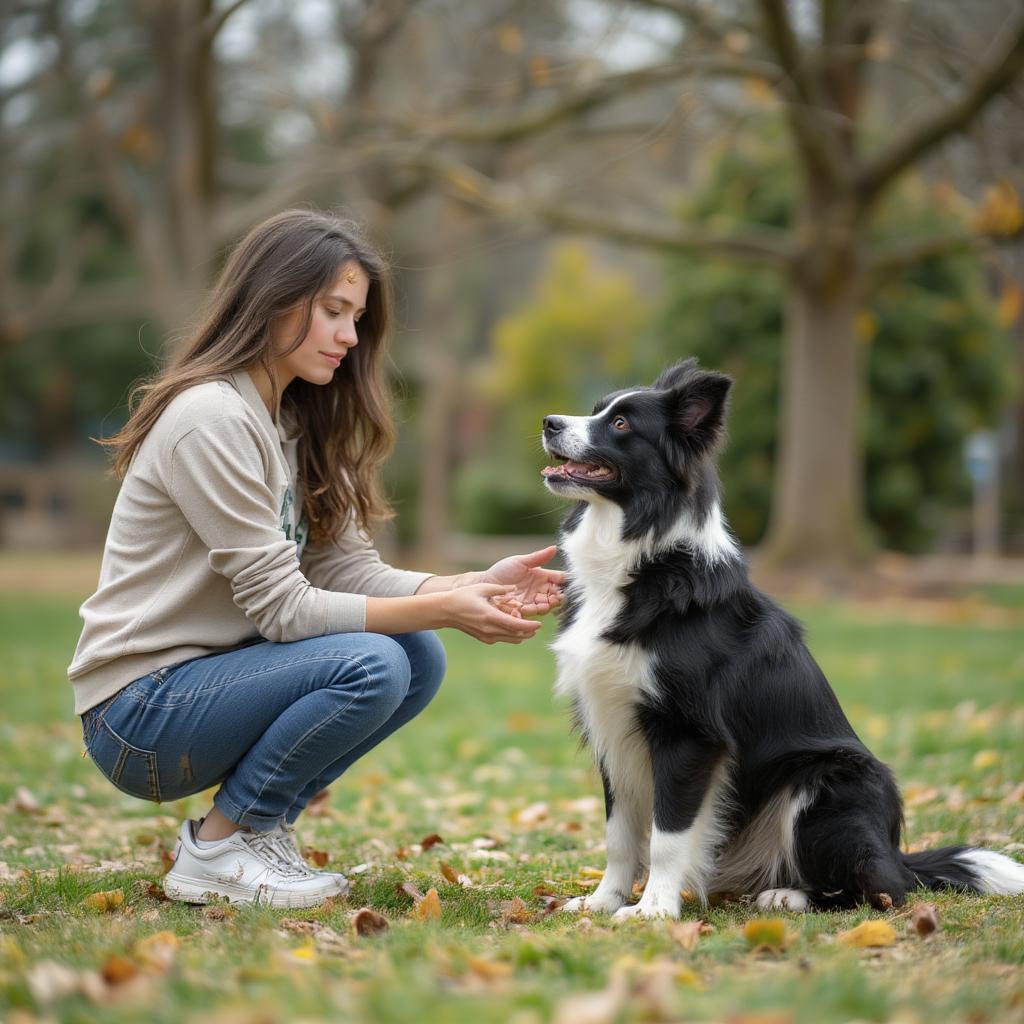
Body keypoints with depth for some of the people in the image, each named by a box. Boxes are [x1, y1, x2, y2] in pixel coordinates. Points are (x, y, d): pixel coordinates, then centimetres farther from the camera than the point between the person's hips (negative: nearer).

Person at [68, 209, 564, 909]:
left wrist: (478, 587, -12)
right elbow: (282, 607, -21)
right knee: (369, 665, -26)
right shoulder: (211, 418, -19)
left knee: (421, 659, -6)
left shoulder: (294, 423, 11)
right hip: (140, 713, -9)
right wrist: (443, 609, -22)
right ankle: (217, 849, -8)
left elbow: (350, 571, 3)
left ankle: (258, 826, 5)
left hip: (213, 676, 9)